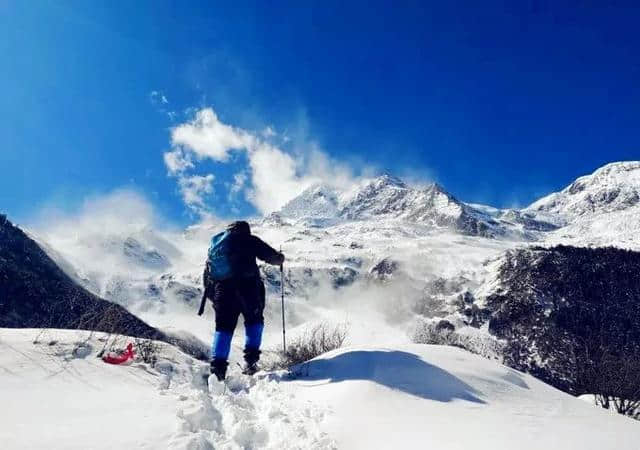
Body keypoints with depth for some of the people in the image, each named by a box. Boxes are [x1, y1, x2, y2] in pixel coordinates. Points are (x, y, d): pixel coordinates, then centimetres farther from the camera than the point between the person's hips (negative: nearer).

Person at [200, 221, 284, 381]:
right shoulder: (250, 240, 12)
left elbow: (208, 271, 24)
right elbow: (272, 257, 7)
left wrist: (210, 292, 29)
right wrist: (280, 258, 28)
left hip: (222, 288, 3)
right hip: (247, 286, -3)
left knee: (223, 327, 11)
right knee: (254, 320, 16)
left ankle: (218, 364, -2)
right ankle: (251, 359, 5)